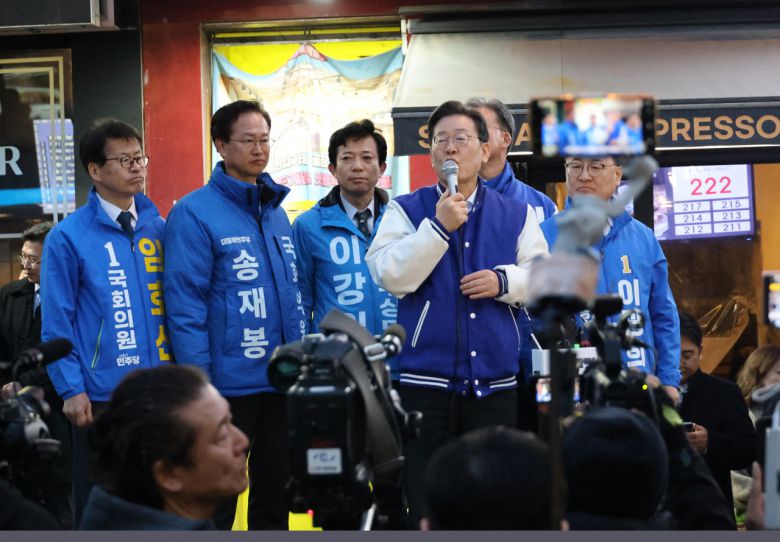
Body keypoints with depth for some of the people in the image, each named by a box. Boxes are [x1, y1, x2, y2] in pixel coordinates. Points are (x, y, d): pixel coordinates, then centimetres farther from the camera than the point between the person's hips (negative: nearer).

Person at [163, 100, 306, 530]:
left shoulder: (276, 211, 12)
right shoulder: (194, 213, -10)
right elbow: (185, 306, -14)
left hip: (282, 382, 7)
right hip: (229, 383, -6)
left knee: (276, 493, 15)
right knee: (216, 500, 3)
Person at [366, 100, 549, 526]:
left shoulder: (516, 214, 10)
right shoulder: (405, 211, 3)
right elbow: (391, 276, -10)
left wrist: (504, 280, -11)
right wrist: (438, 227, -16)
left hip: (495, 382, 2)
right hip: (426, 381, -2)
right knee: (424, 501, 2)